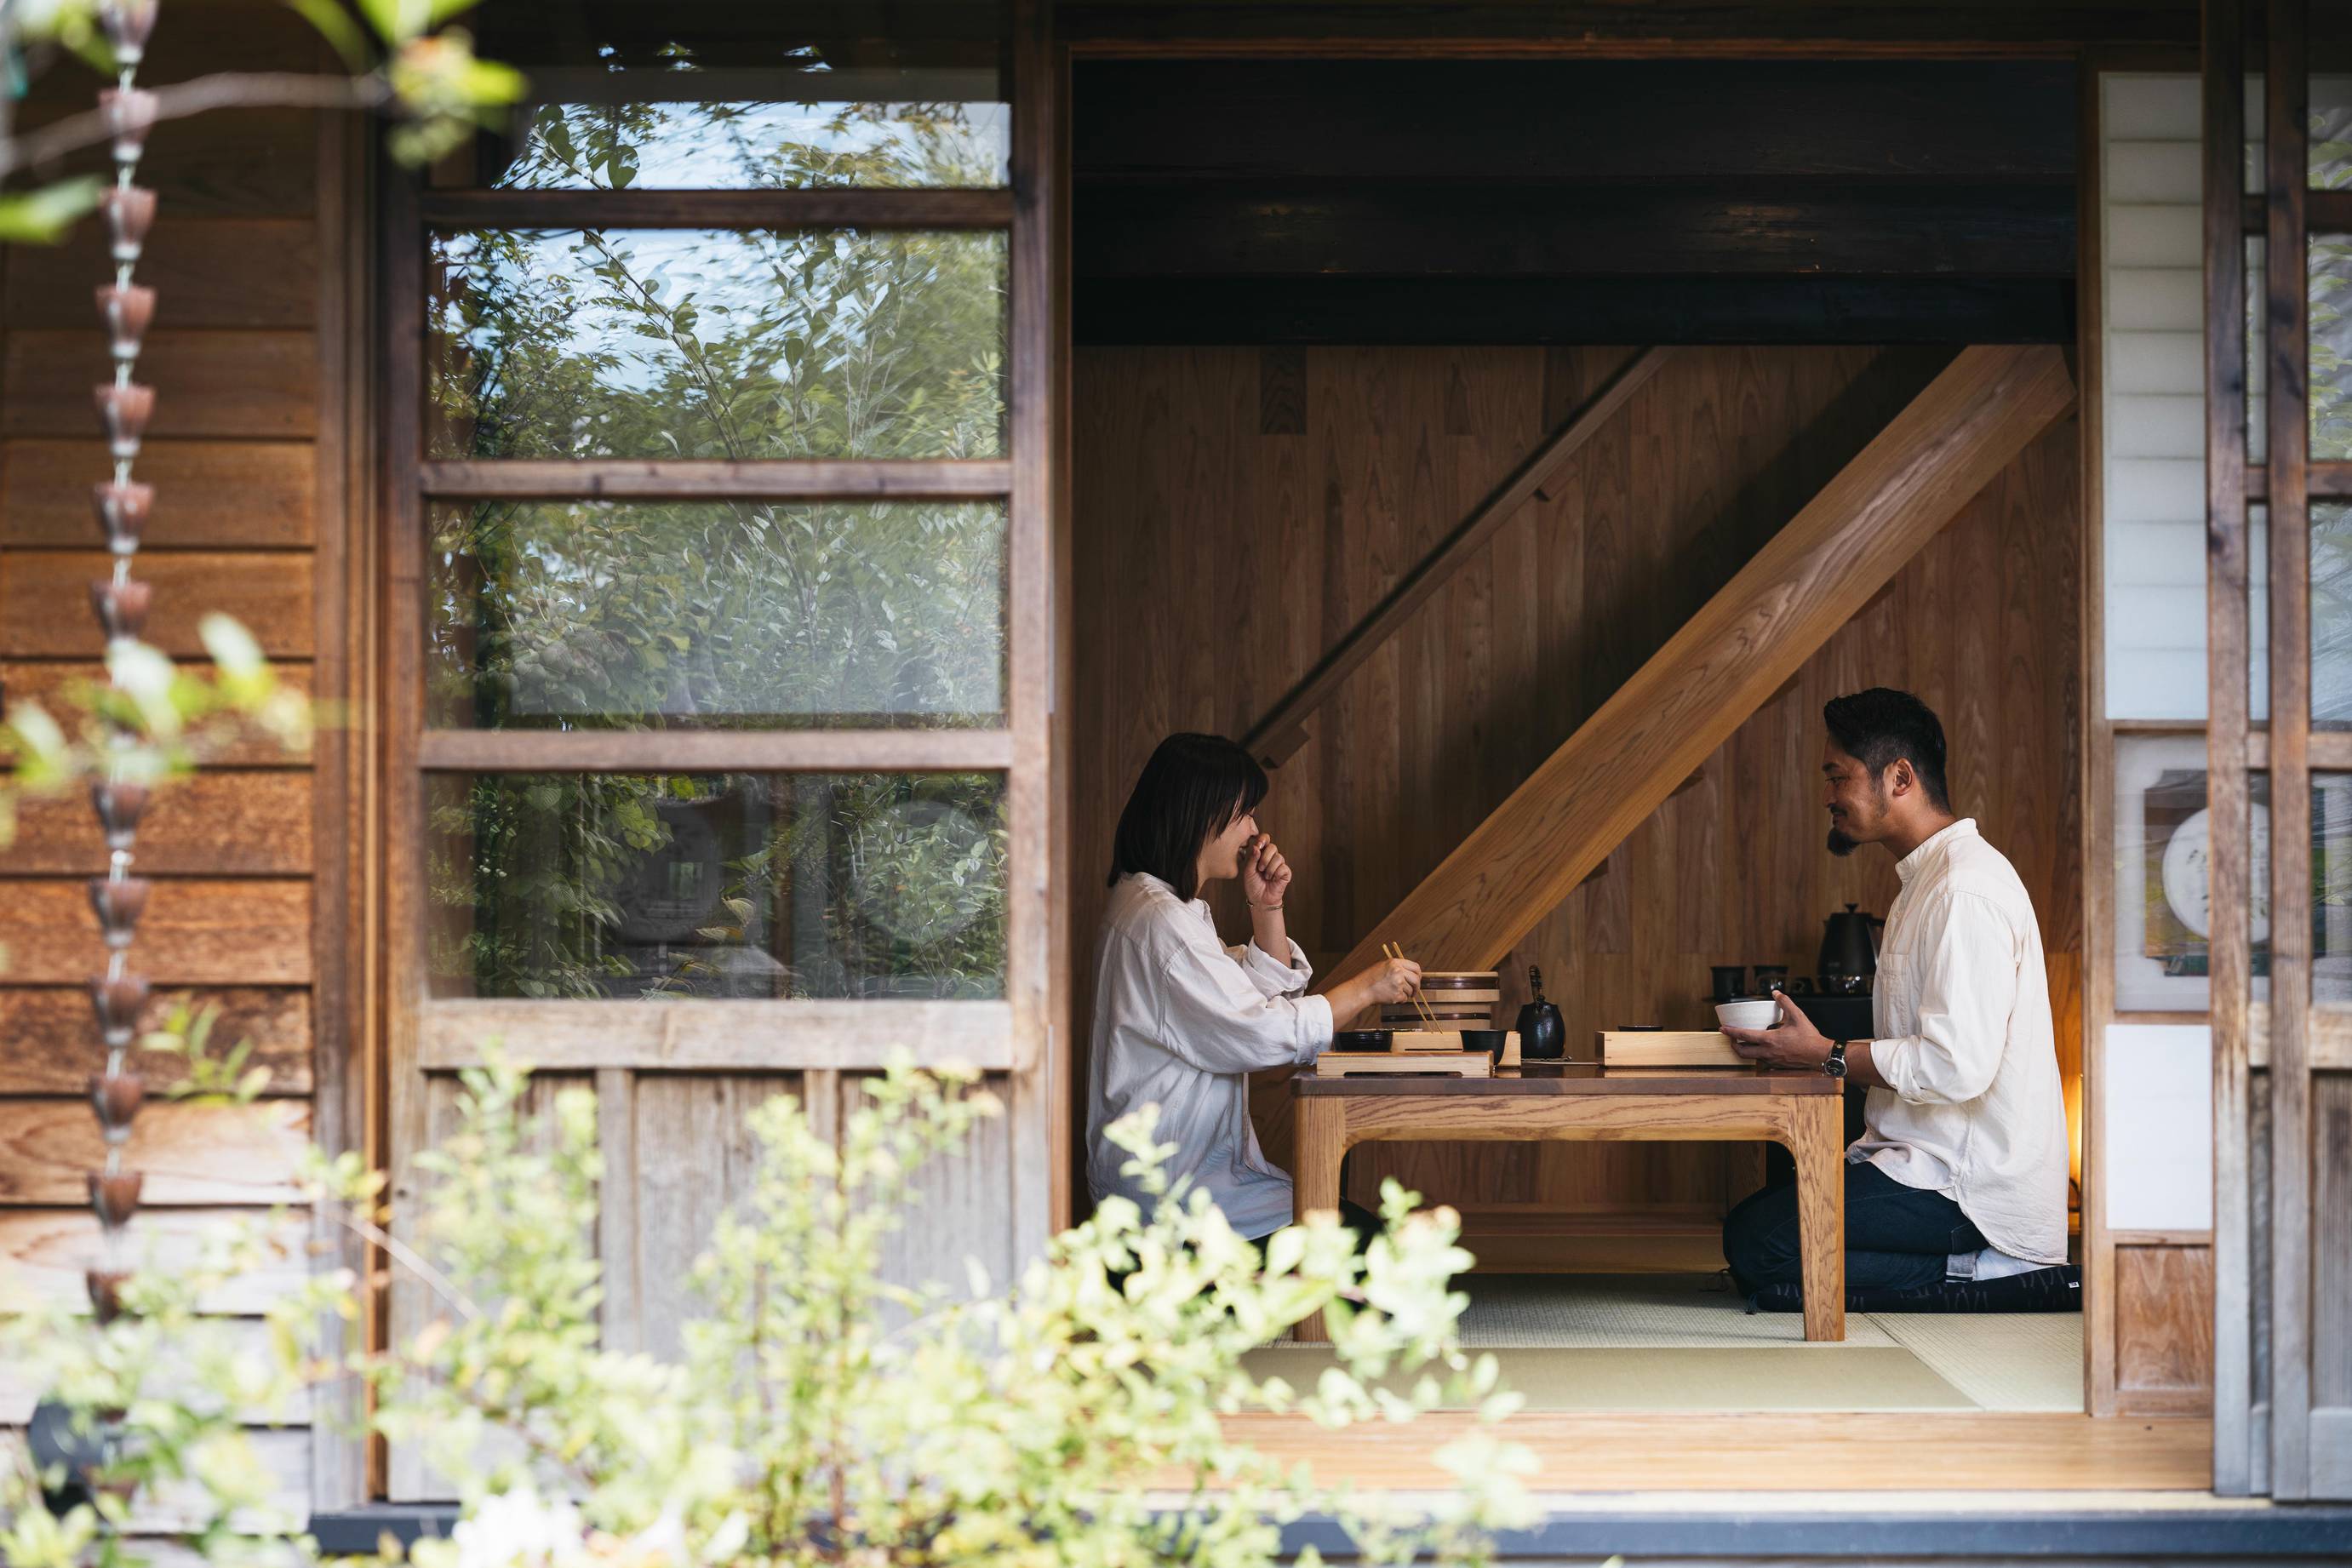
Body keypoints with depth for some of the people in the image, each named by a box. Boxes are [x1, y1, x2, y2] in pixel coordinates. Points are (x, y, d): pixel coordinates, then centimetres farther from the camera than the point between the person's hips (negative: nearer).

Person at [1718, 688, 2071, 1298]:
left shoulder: (1966, 890, -16)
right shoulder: (1929, 879, 19)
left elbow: (1958, 1065, -24)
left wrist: (1825, 1057, -12)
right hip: (1938, 1165, 11)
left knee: (1756, 1239, -20)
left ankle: (1971, 1272, -10)